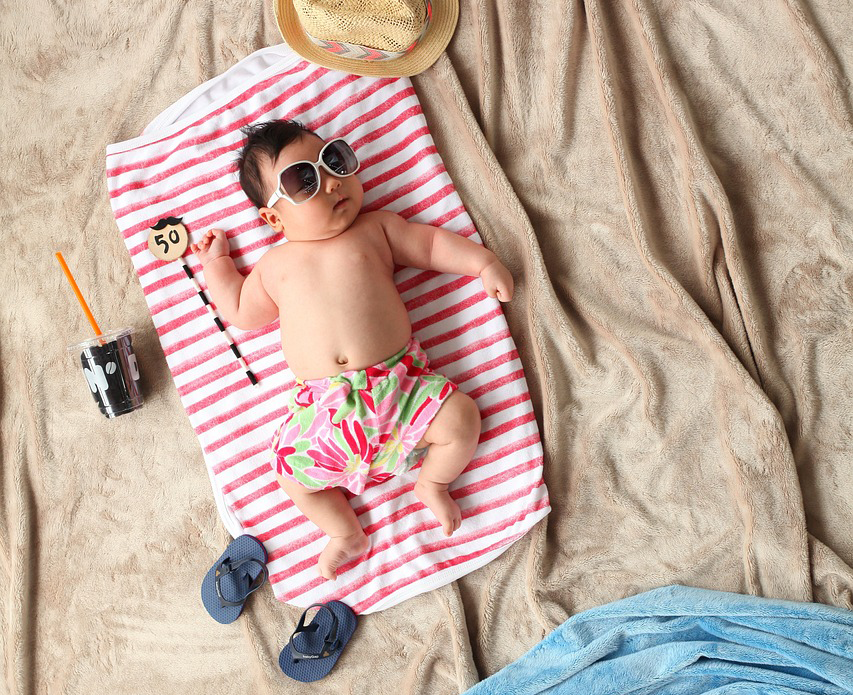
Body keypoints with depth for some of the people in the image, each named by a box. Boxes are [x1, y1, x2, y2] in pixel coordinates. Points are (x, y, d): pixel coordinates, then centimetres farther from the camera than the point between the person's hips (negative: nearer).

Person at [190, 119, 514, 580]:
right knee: (293, 473, -7)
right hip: (323, 403, 1)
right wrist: (215, 264, 26)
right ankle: (347, 535, 18)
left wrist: (483, 262, 5)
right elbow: (244, 312, 23)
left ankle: (431, 482, 15)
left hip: (396, 380, -1)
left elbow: (431, 243, 14)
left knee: (461, 419, -15)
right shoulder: (277, 263, 13)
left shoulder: (374, 228, 10)